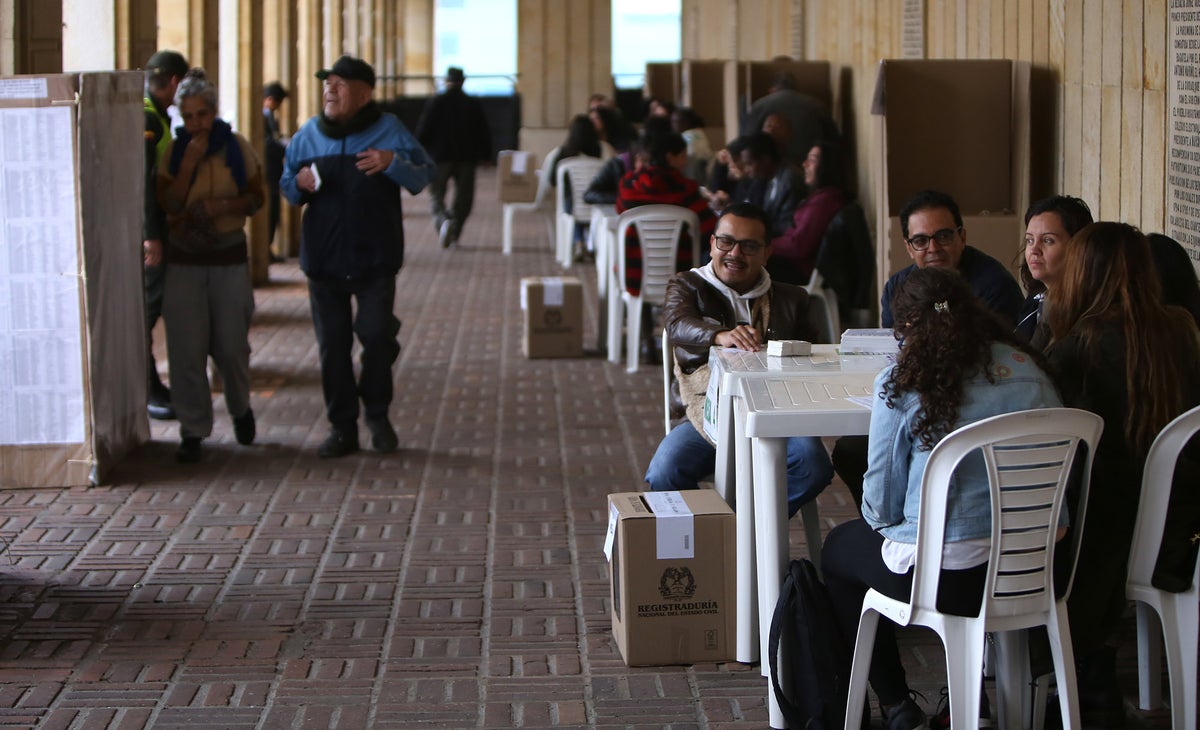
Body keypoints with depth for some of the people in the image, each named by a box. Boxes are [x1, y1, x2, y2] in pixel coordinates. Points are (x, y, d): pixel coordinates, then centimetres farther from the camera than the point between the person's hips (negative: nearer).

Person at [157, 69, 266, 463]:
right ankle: (192, 431, 3)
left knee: (231, 345, 3)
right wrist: (190, 163, -17)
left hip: (229, 256, 0)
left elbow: (257, 198, 3)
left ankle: (240, 408, 32)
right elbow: (168, 204, -8)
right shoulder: (173, 150, 1)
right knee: (187, 349, -4)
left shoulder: (237, 147, 1)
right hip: (184, 260, 0)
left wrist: (223, 205, -14)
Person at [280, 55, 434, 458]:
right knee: (332, 345, 4)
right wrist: (299, 184, -8)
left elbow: (424, 175, -3)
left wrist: (393, 163, -22)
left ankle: (378, 414, 11)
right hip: (323, 259, 3)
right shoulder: (309, 134, 8)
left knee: (376, 334, -12)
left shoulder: (388, 130, 0)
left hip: (375, 258, -3)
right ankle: (342, 427, 15)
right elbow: (287, 187, 16)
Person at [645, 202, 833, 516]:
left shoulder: (790, 299, 21)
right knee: (664, 473, -30)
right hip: (706, 415, -1)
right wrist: (720, 336, -36)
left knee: (813, 466, -29)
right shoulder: (688, 286, 11)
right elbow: (678, 325, -12)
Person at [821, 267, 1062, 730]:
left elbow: (882, 504, -7)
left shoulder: (902, 384, -12)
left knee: (838, 548, 26)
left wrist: (882, 520, 17)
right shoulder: (1028, 370, 1)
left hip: (942, 577, -5)